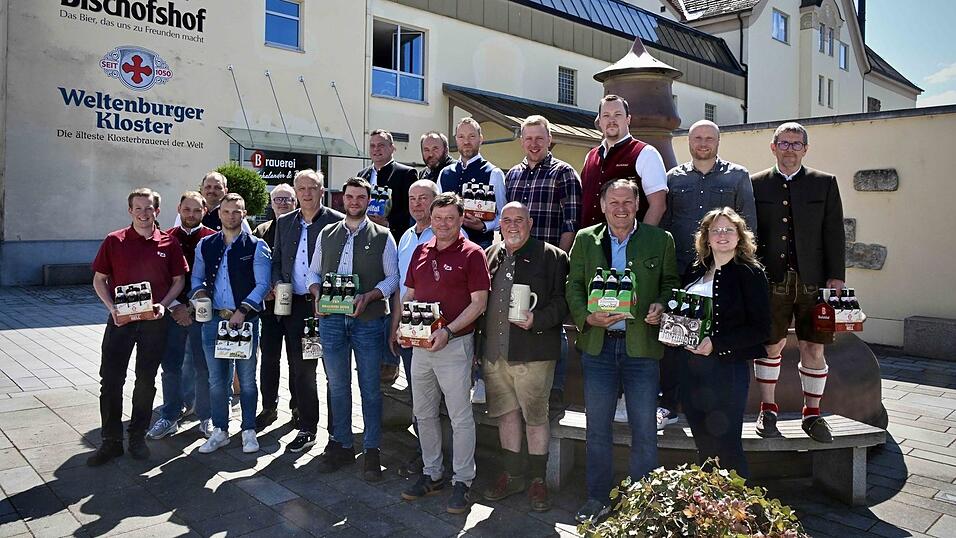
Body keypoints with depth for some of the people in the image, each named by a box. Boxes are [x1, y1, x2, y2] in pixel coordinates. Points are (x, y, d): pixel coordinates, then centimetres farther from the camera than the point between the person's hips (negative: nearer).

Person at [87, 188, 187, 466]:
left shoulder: (169, 243, 1)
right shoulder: (113, 241, 0)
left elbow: (179, 280, 6)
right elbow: (99, 280, 5)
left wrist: (162, 305, -10)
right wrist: (112, 308, -10)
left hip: (154, 321, 0)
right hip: (120, 319, 0)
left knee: (146, 380, 8)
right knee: (110, 380, 0)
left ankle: (138, 437, 22)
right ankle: (111, 441, 12)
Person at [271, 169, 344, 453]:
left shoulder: (338, 221, -4)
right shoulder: (284, 223, 12)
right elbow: (276, 260, 17)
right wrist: (277, 284, 0)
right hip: (295, 305, 5)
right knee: (300, 369, 10)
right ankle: (306, 428, 22)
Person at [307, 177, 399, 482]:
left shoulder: (382, 237, 2)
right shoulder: (327, 234, 12)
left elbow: (392, 278, 0)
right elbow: (313, 271, 16)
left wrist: (368, 296, -15)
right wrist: (317, 292, -4)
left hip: (368, 320, -3)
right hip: (331, 319, 3)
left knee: (370, 387, 4)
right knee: (337, 385, 11)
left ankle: (372, 449, 15)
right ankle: (342, 445, 24)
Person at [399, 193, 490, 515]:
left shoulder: (471, 254, -7)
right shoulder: (420, 252, 10)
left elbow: (479, 302, -11)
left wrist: (448, 332, -19)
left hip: (455, 344, -6)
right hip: (421, 344, 6)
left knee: (460, 417, 2)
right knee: (423, 414, 14)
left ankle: (462, 481, 15)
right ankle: (432, 474, 29)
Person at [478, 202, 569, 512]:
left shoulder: (551, 257, -2)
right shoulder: (490, 256, 14)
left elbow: (562, 301, -6)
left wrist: (536, 320, -21)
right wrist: (478, 343, 11)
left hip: (532, 353, -5)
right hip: (493, 352, 5)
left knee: (535, 416, 3)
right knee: (506, 413, 14)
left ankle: (537, 480, 18)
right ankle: (513, 475, 28)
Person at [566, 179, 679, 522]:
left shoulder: (660, 240, 4)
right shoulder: (585, 239, 6)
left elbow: (671, 283, 10)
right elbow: (573, 286, 6)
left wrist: (662, 305, -11)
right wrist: (587, 317, -11)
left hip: (641, 345, -1)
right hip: (598, 344, 1)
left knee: (644, 431, 6)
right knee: (597, 429, 11)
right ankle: (597, 499, 25)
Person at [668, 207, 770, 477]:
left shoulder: (750, 273, -5)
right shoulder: (695, 271, 11)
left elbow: (761, 328, -9)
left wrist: (716, 343, -18)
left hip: (727, 367, -5)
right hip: (690, 366, 5)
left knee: (726, 447, -1)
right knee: (703, 446, 13)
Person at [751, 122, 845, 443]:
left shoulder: (824, 183, 10)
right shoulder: (756, 184, 7)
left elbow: (834, 233, 6)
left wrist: (836, 276, -1)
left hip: (813, 281, 1)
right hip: (771, 280, -1)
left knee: (814, 348, 3)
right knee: (770, 346, 5)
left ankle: (812, 413, 19)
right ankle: (767, 410, 21)